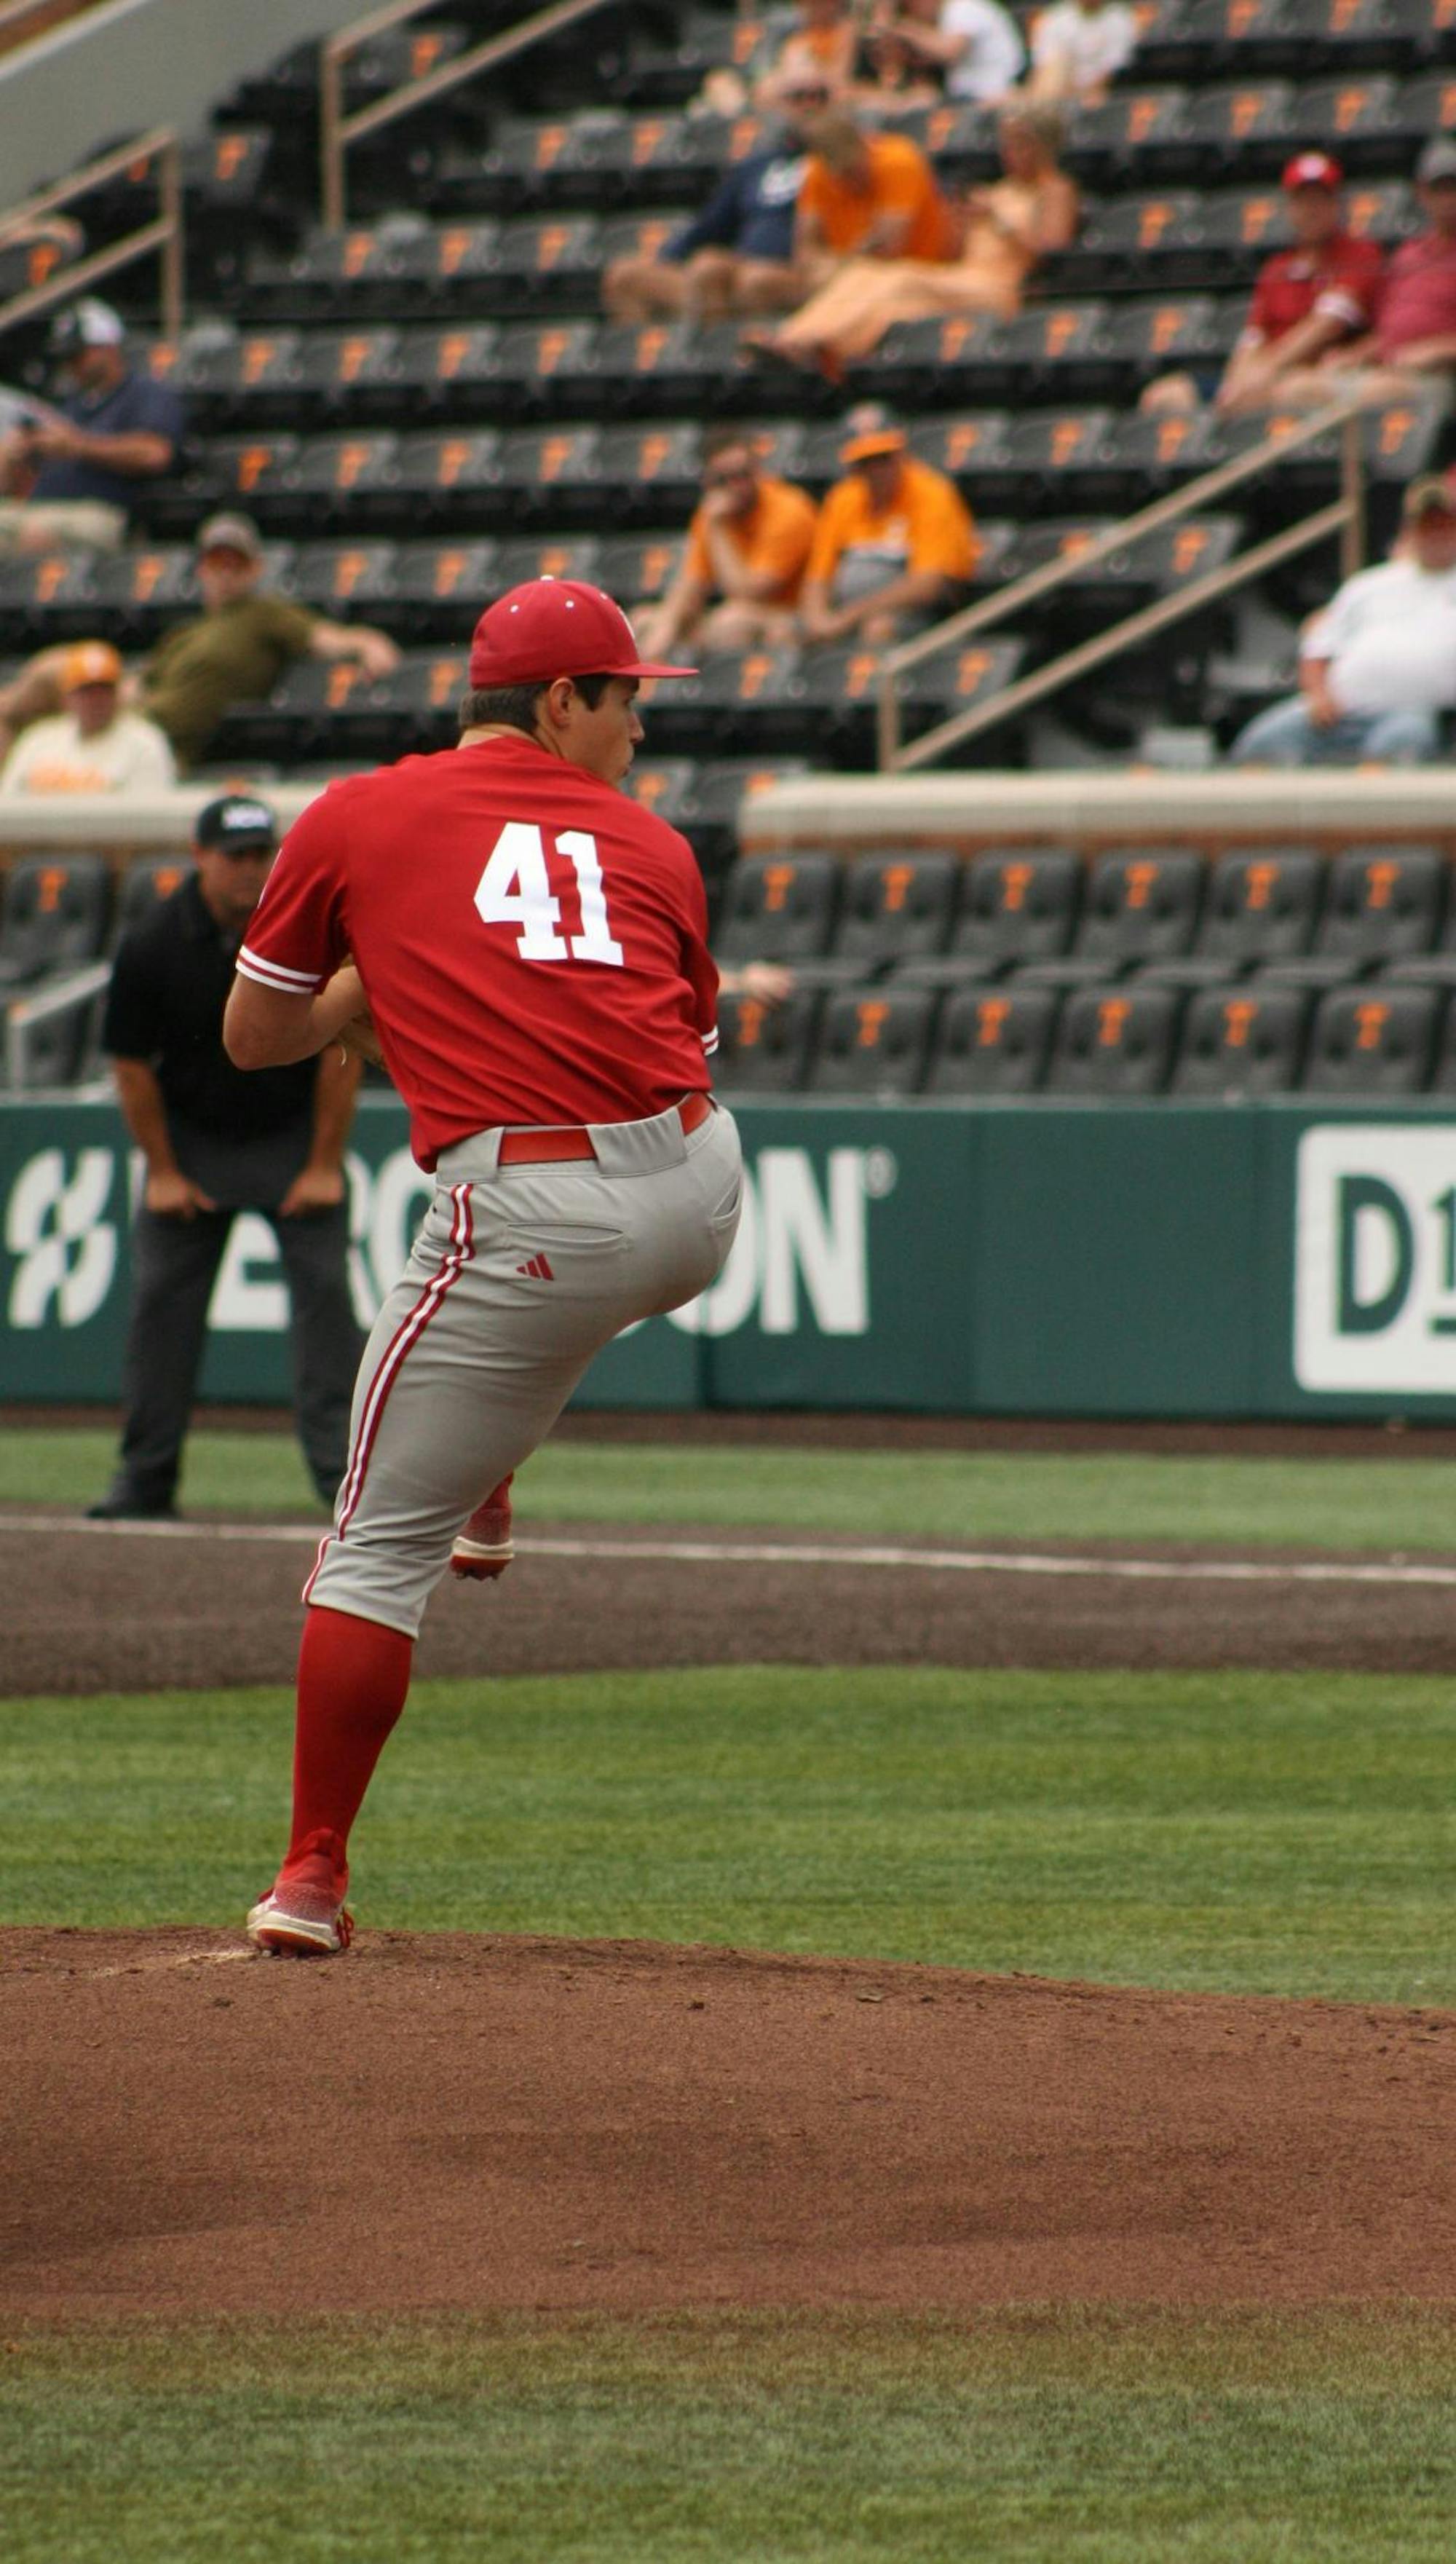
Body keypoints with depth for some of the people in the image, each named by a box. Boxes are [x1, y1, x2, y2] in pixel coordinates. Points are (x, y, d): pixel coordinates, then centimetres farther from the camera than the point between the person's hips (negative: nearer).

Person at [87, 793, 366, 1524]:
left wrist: (324, 1165, -9)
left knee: (325, 1287, -11)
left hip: (293, 1136, -1)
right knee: (160, 1299, -2)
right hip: (190, 1138, 1)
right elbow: (131, 1065, -4)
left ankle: (341, 1466, -10)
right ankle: (145, 1477, 4)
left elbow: (341, 1049, -9)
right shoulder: (152, 945, -14)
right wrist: (162, 1171, -4)